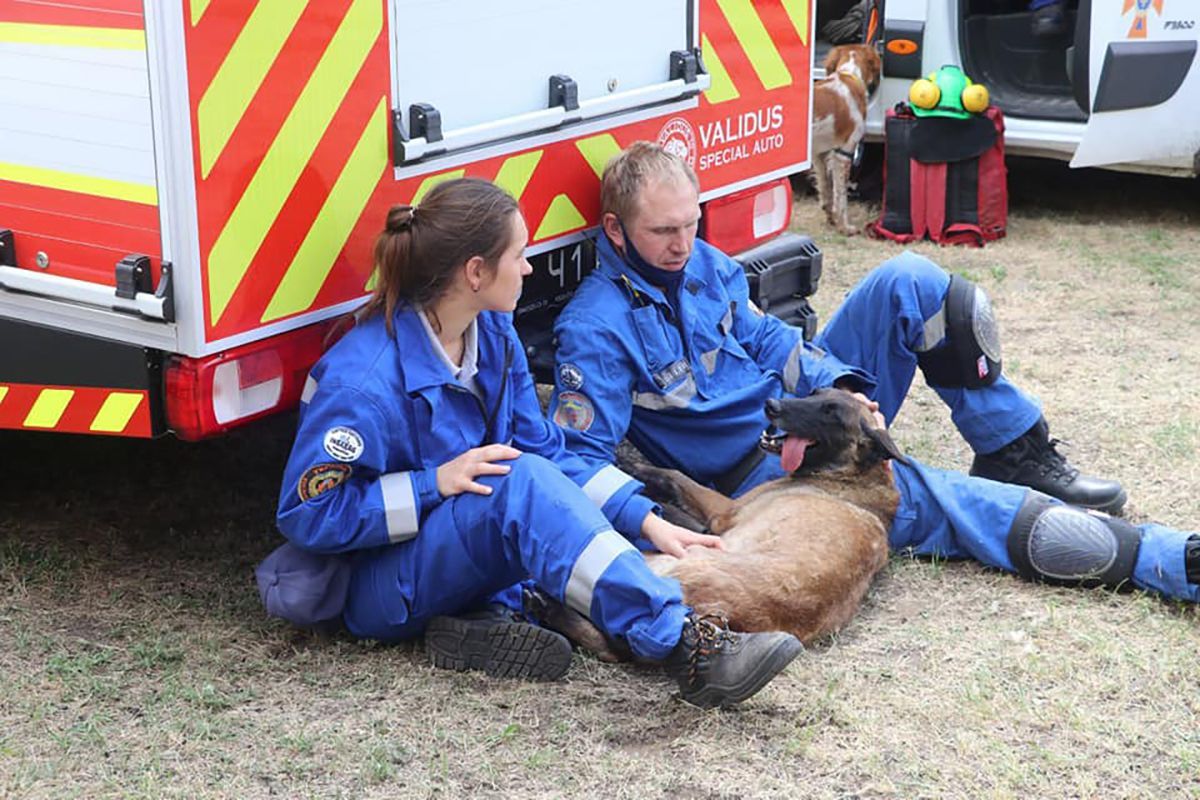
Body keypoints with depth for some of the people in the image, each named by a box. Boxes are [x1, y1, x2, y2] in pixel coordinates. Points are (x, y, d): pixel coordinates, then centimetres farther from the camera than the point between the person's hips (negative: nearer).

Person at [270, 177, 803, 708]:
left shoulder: (493, 333, 1)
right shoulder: (364, 380, -23)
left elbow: (544, 449, 4)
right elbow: (307, 514, -20)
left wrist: (647, 522, -6)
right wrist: (437, 482, -25)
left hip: (458, 547, 9)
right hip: (374, 592, -8)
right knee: (520, 481, -34)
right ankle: (684, 646, -44)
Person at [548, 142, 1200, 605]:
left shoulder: (705, 265, 6)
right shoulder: (594, 330, -17)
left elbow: (767, 339, 11)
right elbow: (579, 458, -21)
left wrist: (838, 387, -8)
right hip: (756, 469, -8)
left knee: (910, 281, -11)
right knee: (927, 498, -26)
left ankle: (1017, 456, -2)